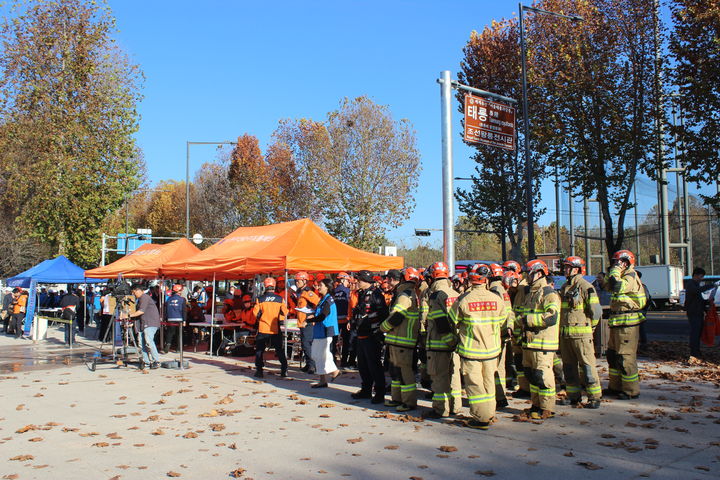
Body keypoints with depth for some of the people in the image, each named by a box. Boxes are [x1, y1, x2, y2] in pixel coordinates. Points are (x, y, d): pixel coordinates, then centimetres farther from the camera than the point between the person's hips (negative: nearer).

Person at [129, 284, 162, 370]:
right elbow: (138, 311, 26)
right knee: (142, 342, 6)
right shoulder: (140, 299, 22)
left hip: (151, 323, -10)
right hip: (144, 324, 10)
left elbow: (141, 311, -17)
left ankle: (156, 361, -16)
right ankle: (146, 361, 11)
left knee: (149, 341, -19)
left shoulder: (144, 297, -9)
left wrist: (130, 315, -12)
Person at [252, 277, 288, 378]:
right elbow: (284, 312, -3)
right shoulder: (280, 299, -3)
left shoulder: (260, 299, -4)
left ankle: (259, 370, 7)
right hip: (276, 329, 1)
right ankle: (284, 370, 10)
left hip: (263, 328, -1)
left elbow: (255, 312, -3)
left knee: (259, 350, 11)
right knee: (280, 350, 12)